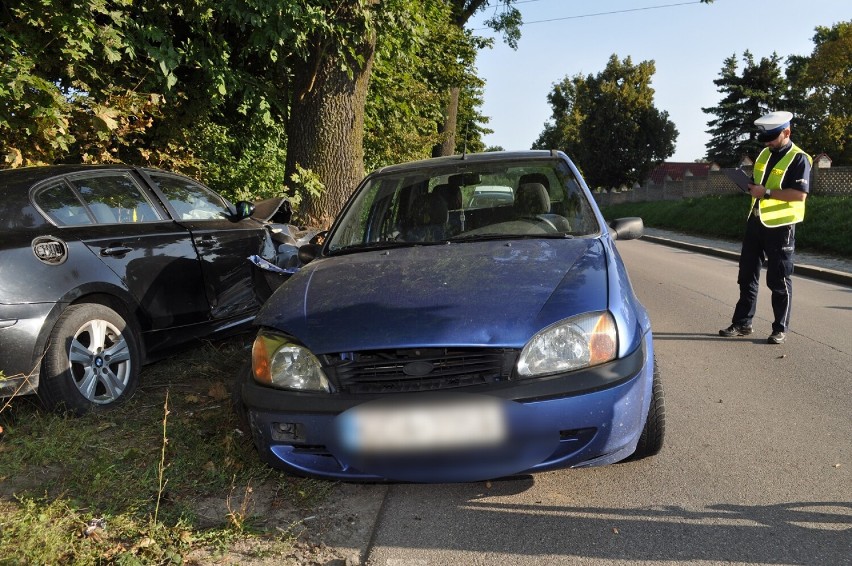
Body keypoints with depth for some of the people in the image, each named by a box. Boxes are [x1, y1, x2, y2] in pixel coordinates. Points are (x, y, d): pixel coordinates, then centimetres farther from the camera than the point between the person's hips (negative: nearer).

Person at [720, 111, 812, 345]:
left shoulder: (798, 158, -12)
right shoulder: (764, 154, 11)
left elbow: (800, 194, -22)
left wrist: (767, 192, -24)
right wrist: (753, 188, 4)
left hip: (780, 227, -7)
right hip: (756, 223, 8)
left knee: (778, 280, 1)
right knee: (747, 274, 10)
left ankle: (780, 329, 13)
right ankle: (742, 323, 20)